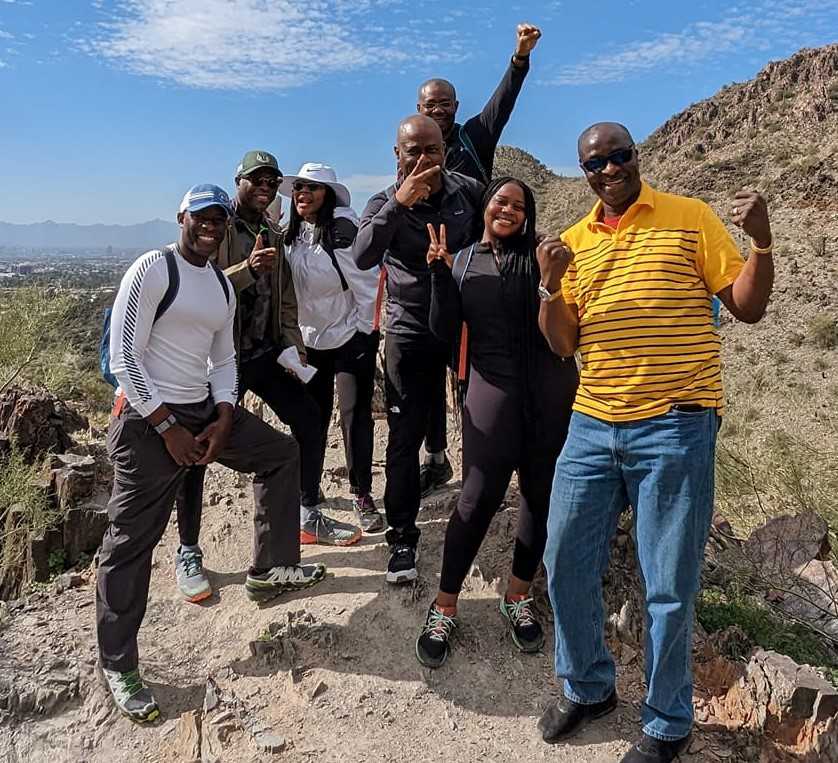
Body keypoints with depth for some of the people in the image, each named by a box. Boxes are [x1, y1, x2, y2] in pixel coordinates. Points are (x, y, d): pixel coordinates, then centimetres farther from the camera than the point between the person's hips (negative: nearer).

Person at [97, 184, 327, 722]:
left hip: (205, 409, 8)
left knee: (282, 452, 13)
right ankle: (118, 667, 14)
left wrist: (222, 419, -1)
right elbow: (124, 356, -15)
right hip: (149, 419, -8)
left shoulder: (223, 286, 12)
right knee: (131, 541, -2)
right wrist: (168, 427, -17)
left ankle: (271, 570, 24)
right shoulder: (152, 269, -10)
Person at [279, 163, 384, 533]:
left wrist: (368, 335, -14)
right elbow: (290, 288, 11)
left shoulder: (343, 228, -16)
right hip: (311, 339, 6)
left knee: (355, 417, -2)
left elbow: (366, 284, -16)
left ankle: (362, 496, 10)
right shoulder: (292, 234, 3)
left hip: (351, 337, -6)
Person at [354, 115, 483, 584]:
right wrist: (398, 202, -37)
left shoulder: (469, 191, -2)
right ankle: (403, 538, 15)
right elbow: (363, 257, -28)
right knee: (405, 439, 1)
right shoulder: (386, 203, -9)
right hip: (411, 332, -2)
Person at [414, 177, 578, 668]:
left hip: (549, 392, 1)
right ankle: (444, 608, 12)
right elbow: (446, 330, 1)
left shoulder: (540, 255, 5)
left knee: (543, 495, 8)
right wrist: (440, 272, -9)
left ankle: (519, 598, 27)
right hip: (493, 391, -1)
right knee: (478, 499, -3)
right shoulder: (465, 262, 10)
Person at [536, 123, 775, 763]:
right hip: (593, 424, 5)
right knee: (566, 562, 10)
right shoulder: (574, 242, 12)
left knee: (669, 587, 4)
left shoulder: (690, 217, 2)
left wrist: (761, 239, -15)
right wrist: (552, 287, -7)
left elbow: (747, 306, 1)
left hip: (675, 427, -4)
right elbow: (563, 344, 10)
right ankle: (588, 688, 34)